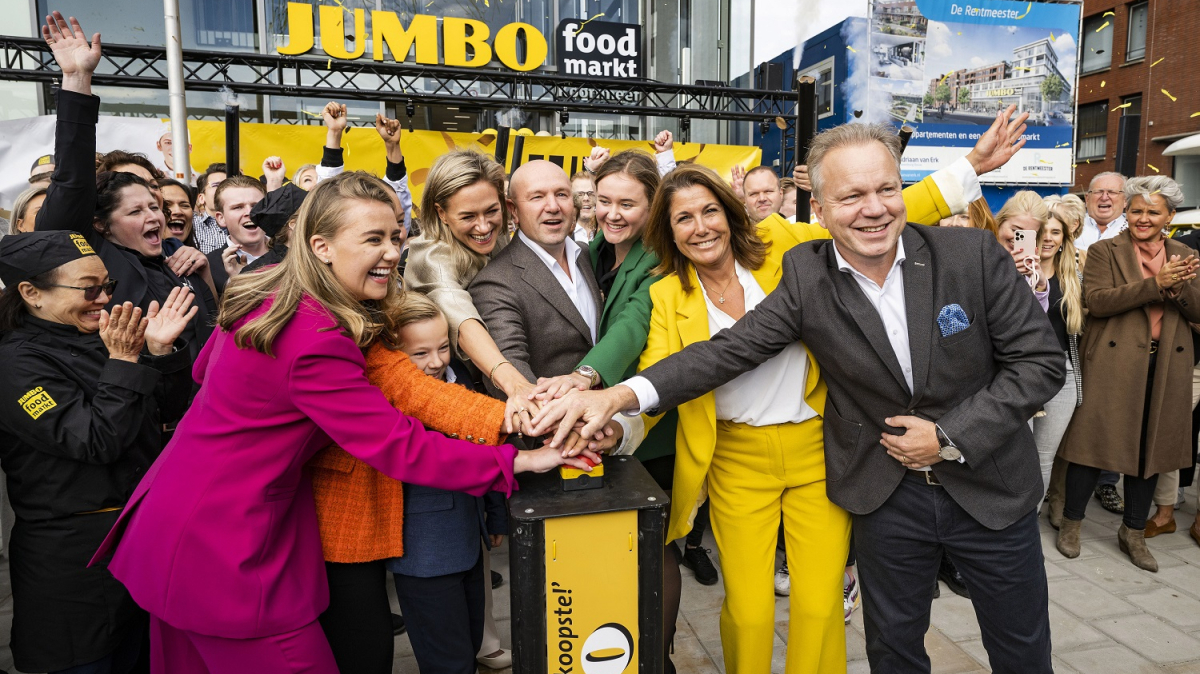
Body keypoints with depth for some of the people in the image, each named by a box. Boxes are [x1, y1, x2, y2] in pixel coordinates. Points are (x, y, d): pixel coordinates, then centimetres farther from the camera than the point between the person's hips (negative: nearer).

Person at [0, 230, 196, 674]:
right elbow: (96, 441, -22)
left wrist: (162, 350, -9)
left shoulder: (102, 338, 5)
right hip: (73, 554, -6)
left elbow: (168, 412, 5)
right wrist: (123, 363, -25)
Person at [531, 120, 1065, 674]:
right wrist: (619, 395, -32)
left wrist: (949, 437, -17)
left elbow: (1039, 360, -9)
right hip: (884, 497, 0)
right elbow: (729, 349, -18)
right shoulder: (805, 275, -13)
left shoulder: (973, 254, -15)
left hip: (991, 487, 0)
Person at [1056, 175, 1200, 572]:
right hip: (1113, 363, -4)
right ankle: (1071, 523, 16)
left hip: (1166, 366, 5)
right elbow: (1097, 300, -14)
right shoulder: (1104, 251, 0)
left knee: (1151, 447, 10)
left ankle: (1133, 533, 25)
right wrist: (1155, 283, -20)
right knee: (1095, 440, 1)